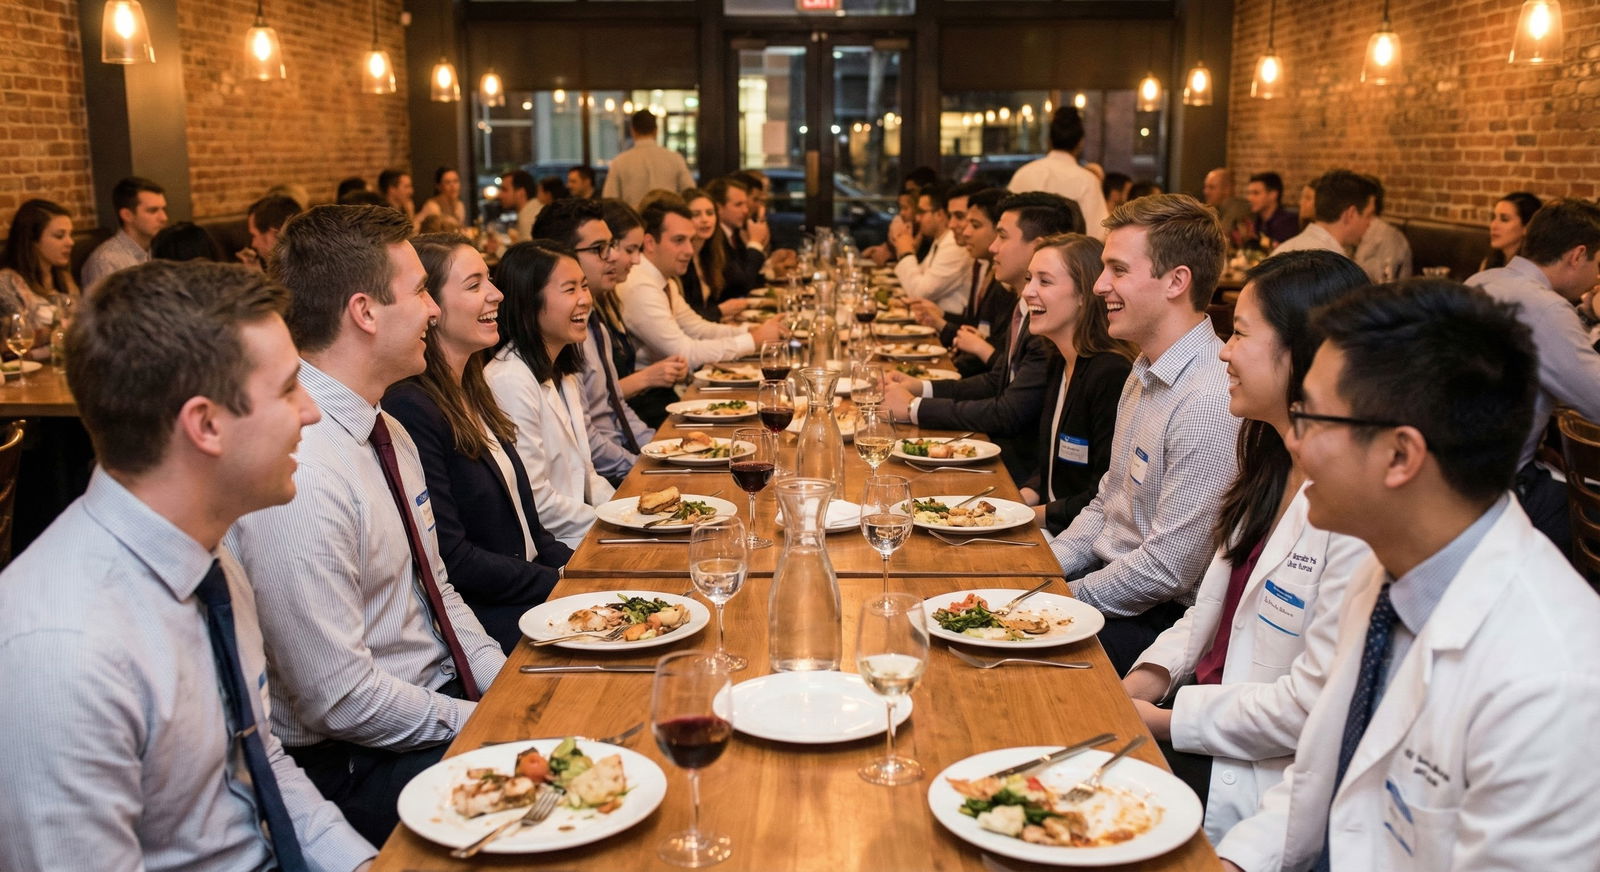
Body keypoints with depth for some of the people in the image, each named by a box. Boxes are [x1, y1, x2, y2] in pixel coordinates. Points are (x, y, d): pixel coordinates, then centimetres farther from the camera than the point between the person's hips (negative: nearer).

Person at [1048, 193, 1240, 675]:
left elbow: (1168, 569, -24)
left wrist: (1064, 597, -13)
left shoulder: (1211, 403, -25)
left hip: (1156, 618, -9)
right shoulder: (1145, 373, 9)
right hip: (1108, 575, 9)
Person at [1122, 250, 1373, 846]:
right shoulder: (1274, 465, 7)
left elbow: (1315, 703, -24)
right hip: (1210, 702, 8)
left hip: (1263, 771, -8)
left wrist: (1163, 720, -15)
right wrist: (1144, 682, -2)